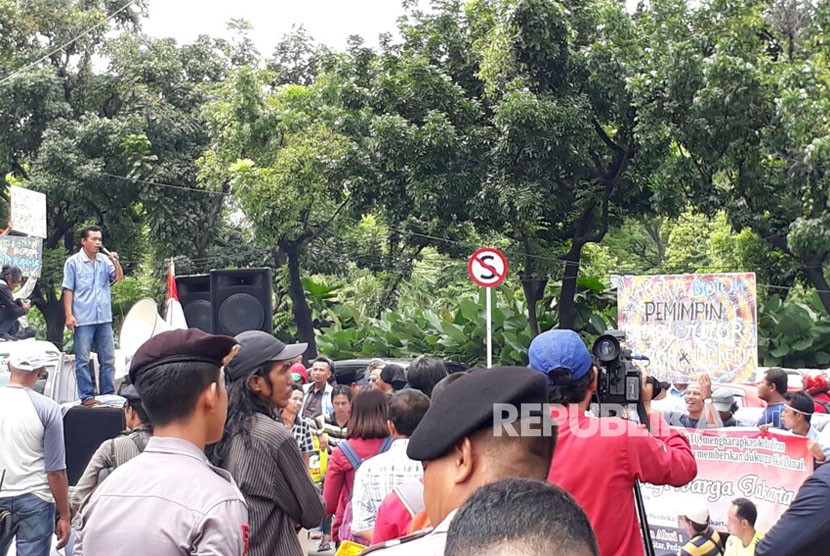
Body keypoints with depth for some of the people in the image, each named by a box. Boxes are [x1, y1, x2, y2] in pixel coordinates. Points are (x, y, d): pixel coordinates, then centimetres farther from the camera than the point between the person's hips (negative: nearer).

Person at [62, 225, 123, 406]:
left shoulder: (105, 260, 7)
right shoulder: (73, 262, -2)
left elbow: (119, 278, 2)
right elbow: (68, 290, -2)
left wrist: (116, 262, -14)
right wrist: (69, 315, -8)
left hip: (104, 318, 4)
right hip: (83, 319, -4)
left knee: (108, 359, 7)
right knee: (83, 360, 0)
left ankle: (108, 394, 15)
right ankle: (86, 396, 5)